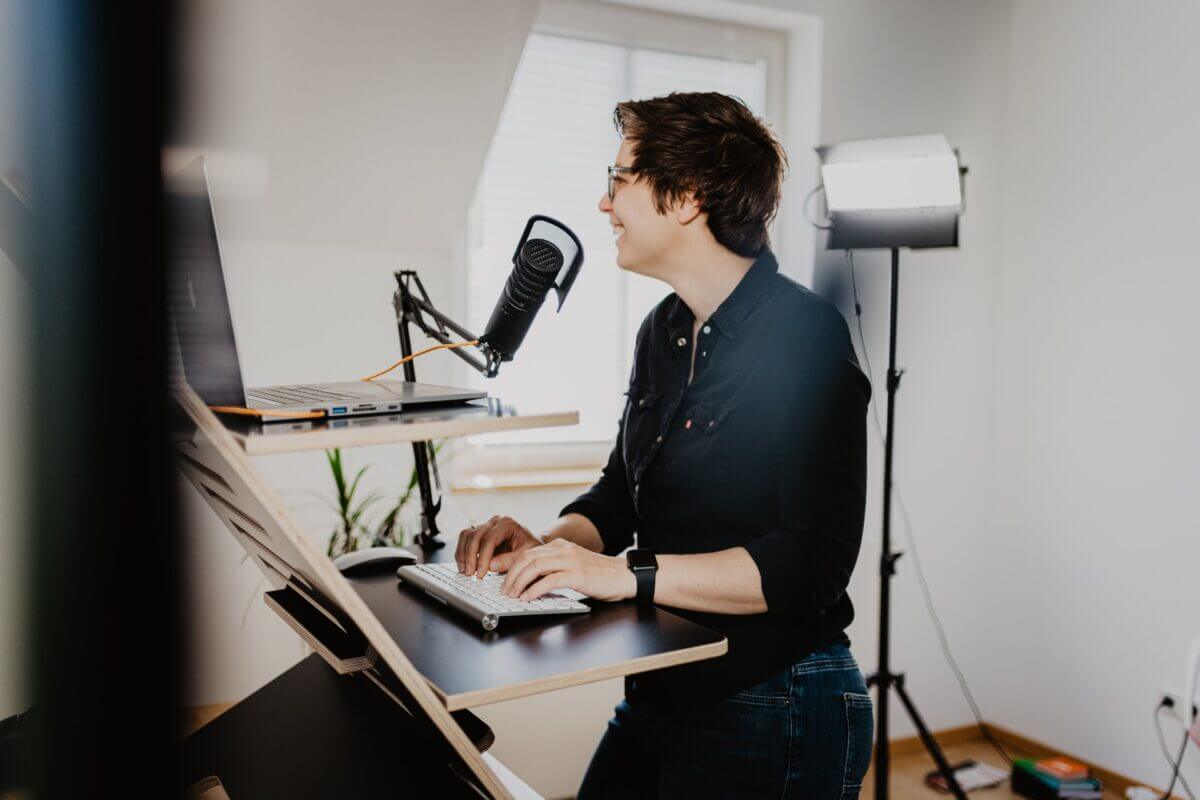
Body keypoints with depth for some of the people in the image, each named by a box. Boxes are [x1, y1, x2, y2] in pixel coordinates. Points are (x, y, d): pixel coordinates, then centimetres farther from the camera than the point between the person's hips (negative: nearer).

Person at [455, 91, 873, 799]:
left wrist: (628, 574, -29)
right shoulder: (664, 331, 8)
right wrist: (547, 546, -6)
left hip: (774, 713, -7)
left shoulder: (804, 336, -18)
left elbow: (814, 562, -24)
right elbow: (621, 493, 14)